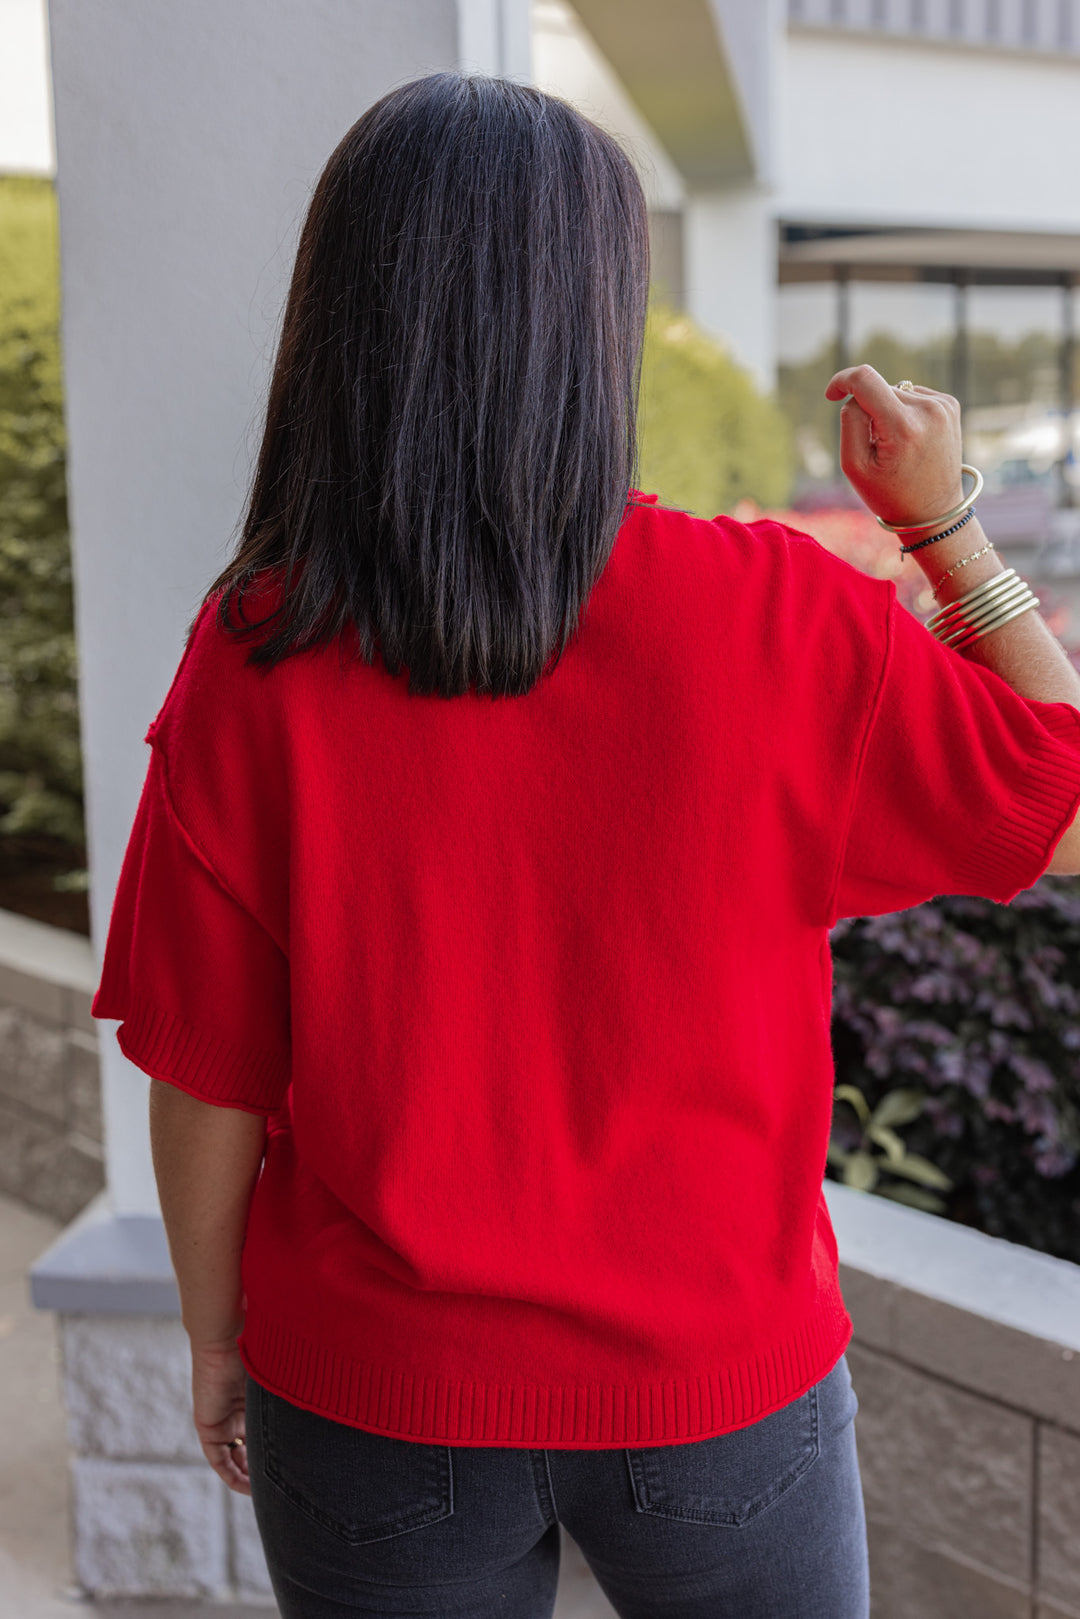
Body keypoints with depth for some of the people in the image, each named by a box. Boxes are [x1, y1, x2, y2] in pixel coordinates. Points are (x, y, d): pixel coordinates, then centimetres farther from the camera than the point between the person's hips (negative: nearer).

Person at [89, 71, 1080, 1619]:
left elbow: (209, 1085, -9)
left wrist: (218, 1337, 7)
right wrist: (943, 523, -1)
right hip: (717, 1378, 0)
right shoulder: (780, 622, -18)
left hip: (379, 1394, 1)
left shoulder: (254, 667, -17)